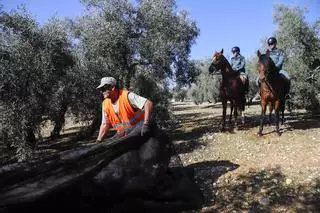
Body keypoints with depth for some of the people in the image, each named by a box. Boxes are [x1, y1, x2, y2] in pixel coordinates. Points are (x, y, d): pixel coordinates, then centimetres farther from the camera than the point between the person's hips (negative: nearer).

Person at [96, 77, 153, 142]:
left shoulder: (127, 96, -20)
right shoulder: (105, 104, 1)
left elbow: (148, 104, -30)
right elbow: (105, 124, 9)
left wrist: (145, 124, -38)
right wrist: (98, 140, -1)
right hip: (123, 134, 6)